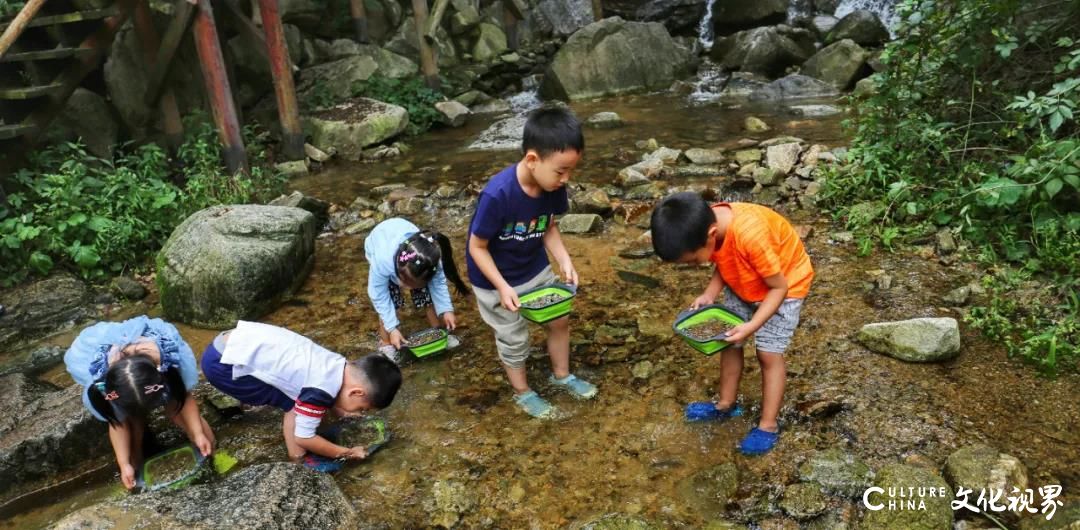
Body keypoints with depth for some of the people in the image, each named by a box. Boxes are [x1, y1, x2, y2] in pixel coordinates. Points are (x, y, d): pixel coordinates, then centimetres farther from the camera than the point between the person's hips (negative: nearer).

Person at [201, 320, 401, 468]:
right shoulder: (322, 389, -20)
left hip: (232, 346, 8)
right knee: (295, 404, -4)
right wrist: (346, 453, 1)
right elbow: (303, 438, -9)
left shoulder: (339, 365, 4)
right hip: (221, 363, -8)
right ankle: (299, 461, 8)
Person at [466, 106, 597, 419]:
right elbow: (477, 247, -24)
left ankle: (561, 376, 42)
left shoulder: (553, 186, -18)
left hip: (536, 268, 6)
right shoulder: (497, 195, -36)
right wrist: (503, 287, -29)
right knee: (515, 339, 11)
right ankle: (522, 393, 37)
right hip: (495, 279, -6)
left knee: (560, 320, 16)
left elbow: (549, 228, -1)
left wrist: (565, 262, -15)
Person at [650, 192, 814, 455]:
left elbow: (778, 287, -29)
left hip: (785, 284, -6)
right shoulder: (707, 224, -22)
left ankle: (768, 426, 12)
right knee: (728, 342, 11)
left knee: (768, 353, -3)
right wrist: (709, 295, -15)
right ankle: (726, 404, 30)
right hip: (743, 283, 7)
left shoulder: (751, 235, -43)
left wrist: (752, 325, -34)